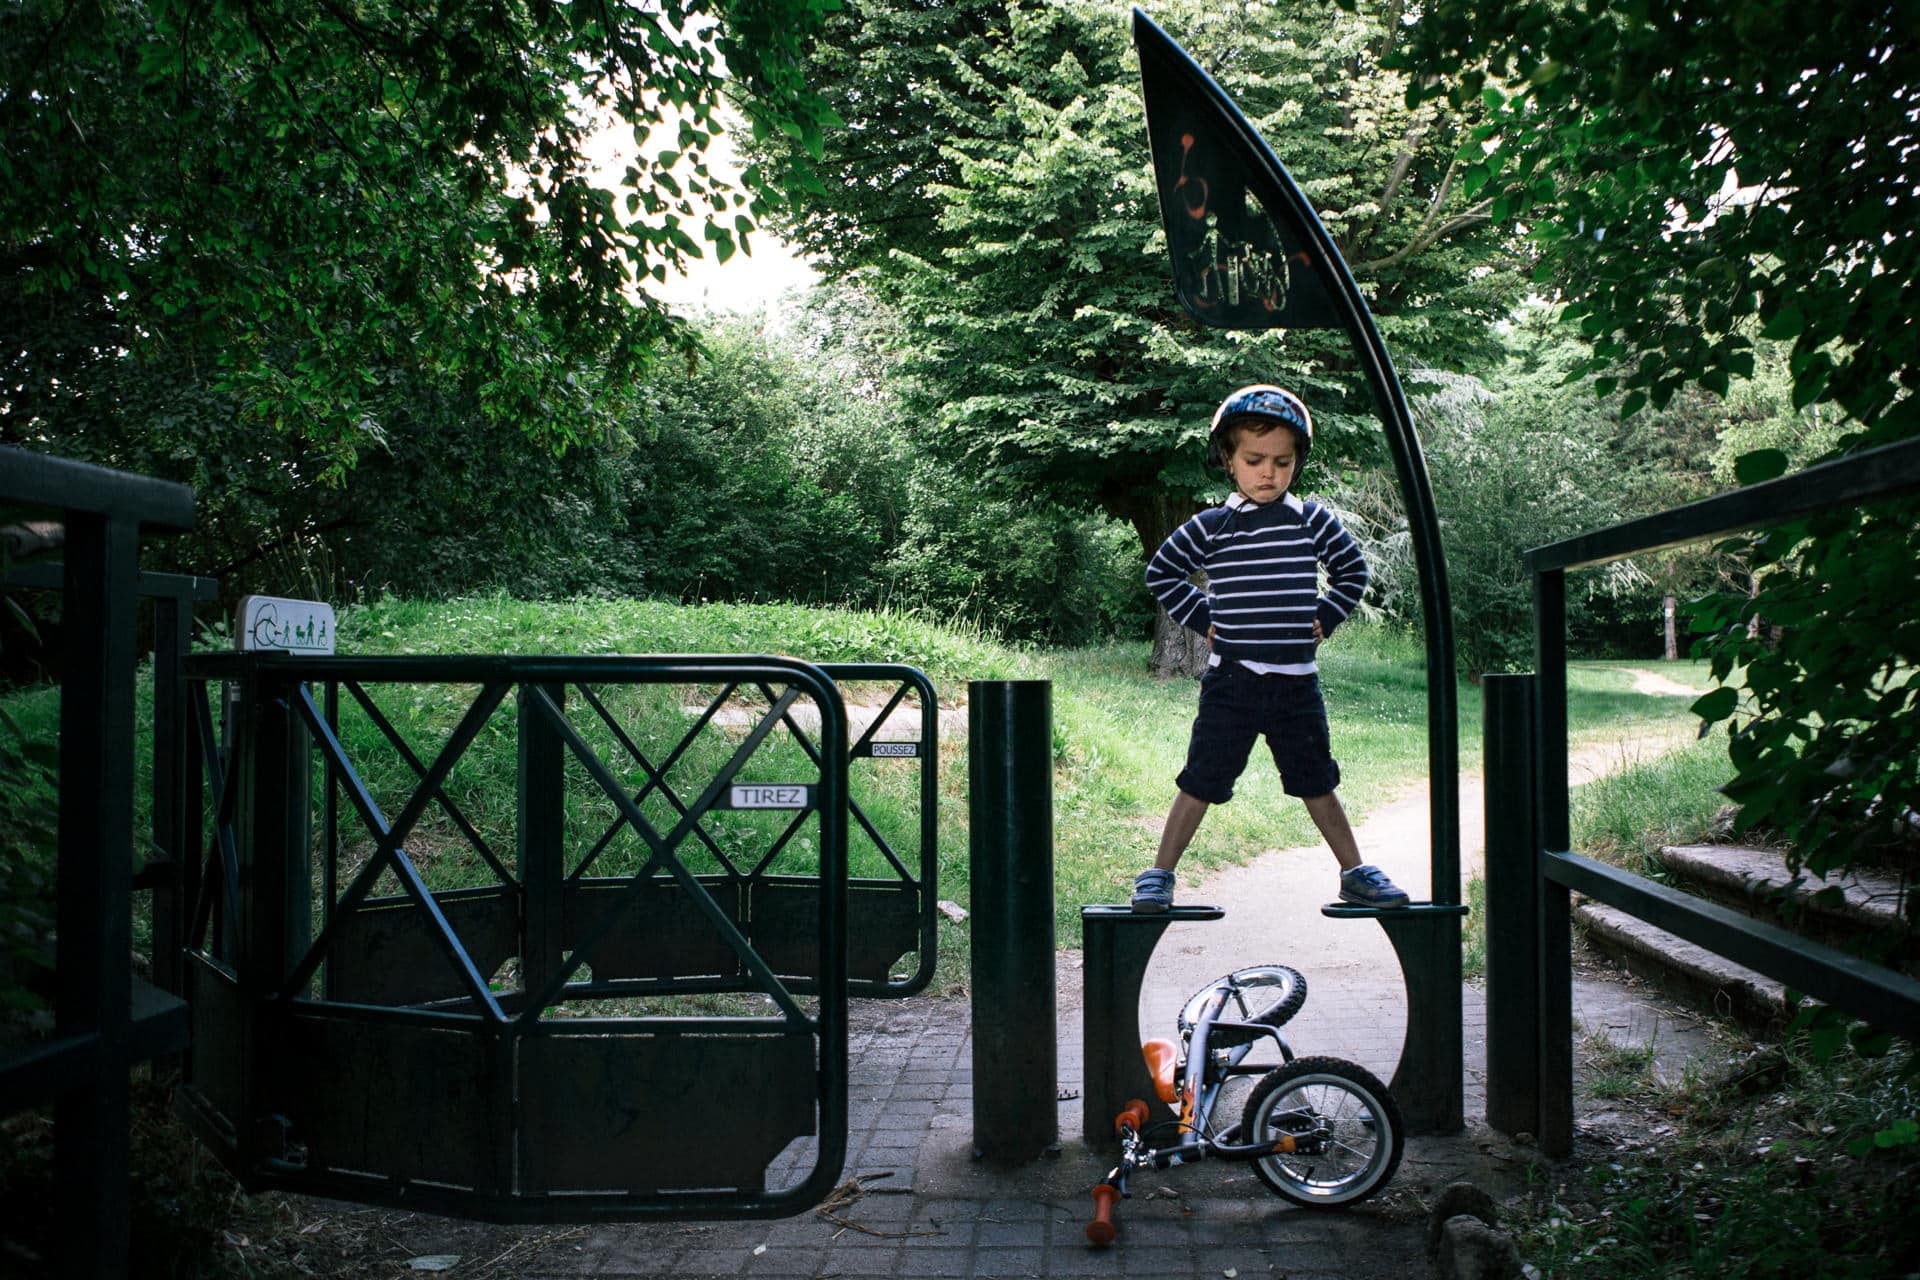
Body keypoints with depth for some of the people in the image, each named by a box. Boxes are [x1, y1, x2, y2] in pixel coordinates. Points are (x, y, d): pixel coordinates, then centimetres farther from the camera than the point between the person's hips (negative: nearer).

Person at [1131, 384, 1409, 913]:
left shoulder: (1313, 521, 3)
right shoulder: (1210, 527, -2)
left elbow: (1353, 571, 17)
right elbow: (1161, 572, 11)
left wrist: (1325, 617, 6)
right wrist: (1200, 617, 3)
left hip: (1297, 682, 2)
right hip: (1231, 680, -2)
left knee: (1317, 781, 11)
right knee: (1201, 780, 3)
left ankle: (1354, 872, 24)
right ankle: (1159, 874, 12)